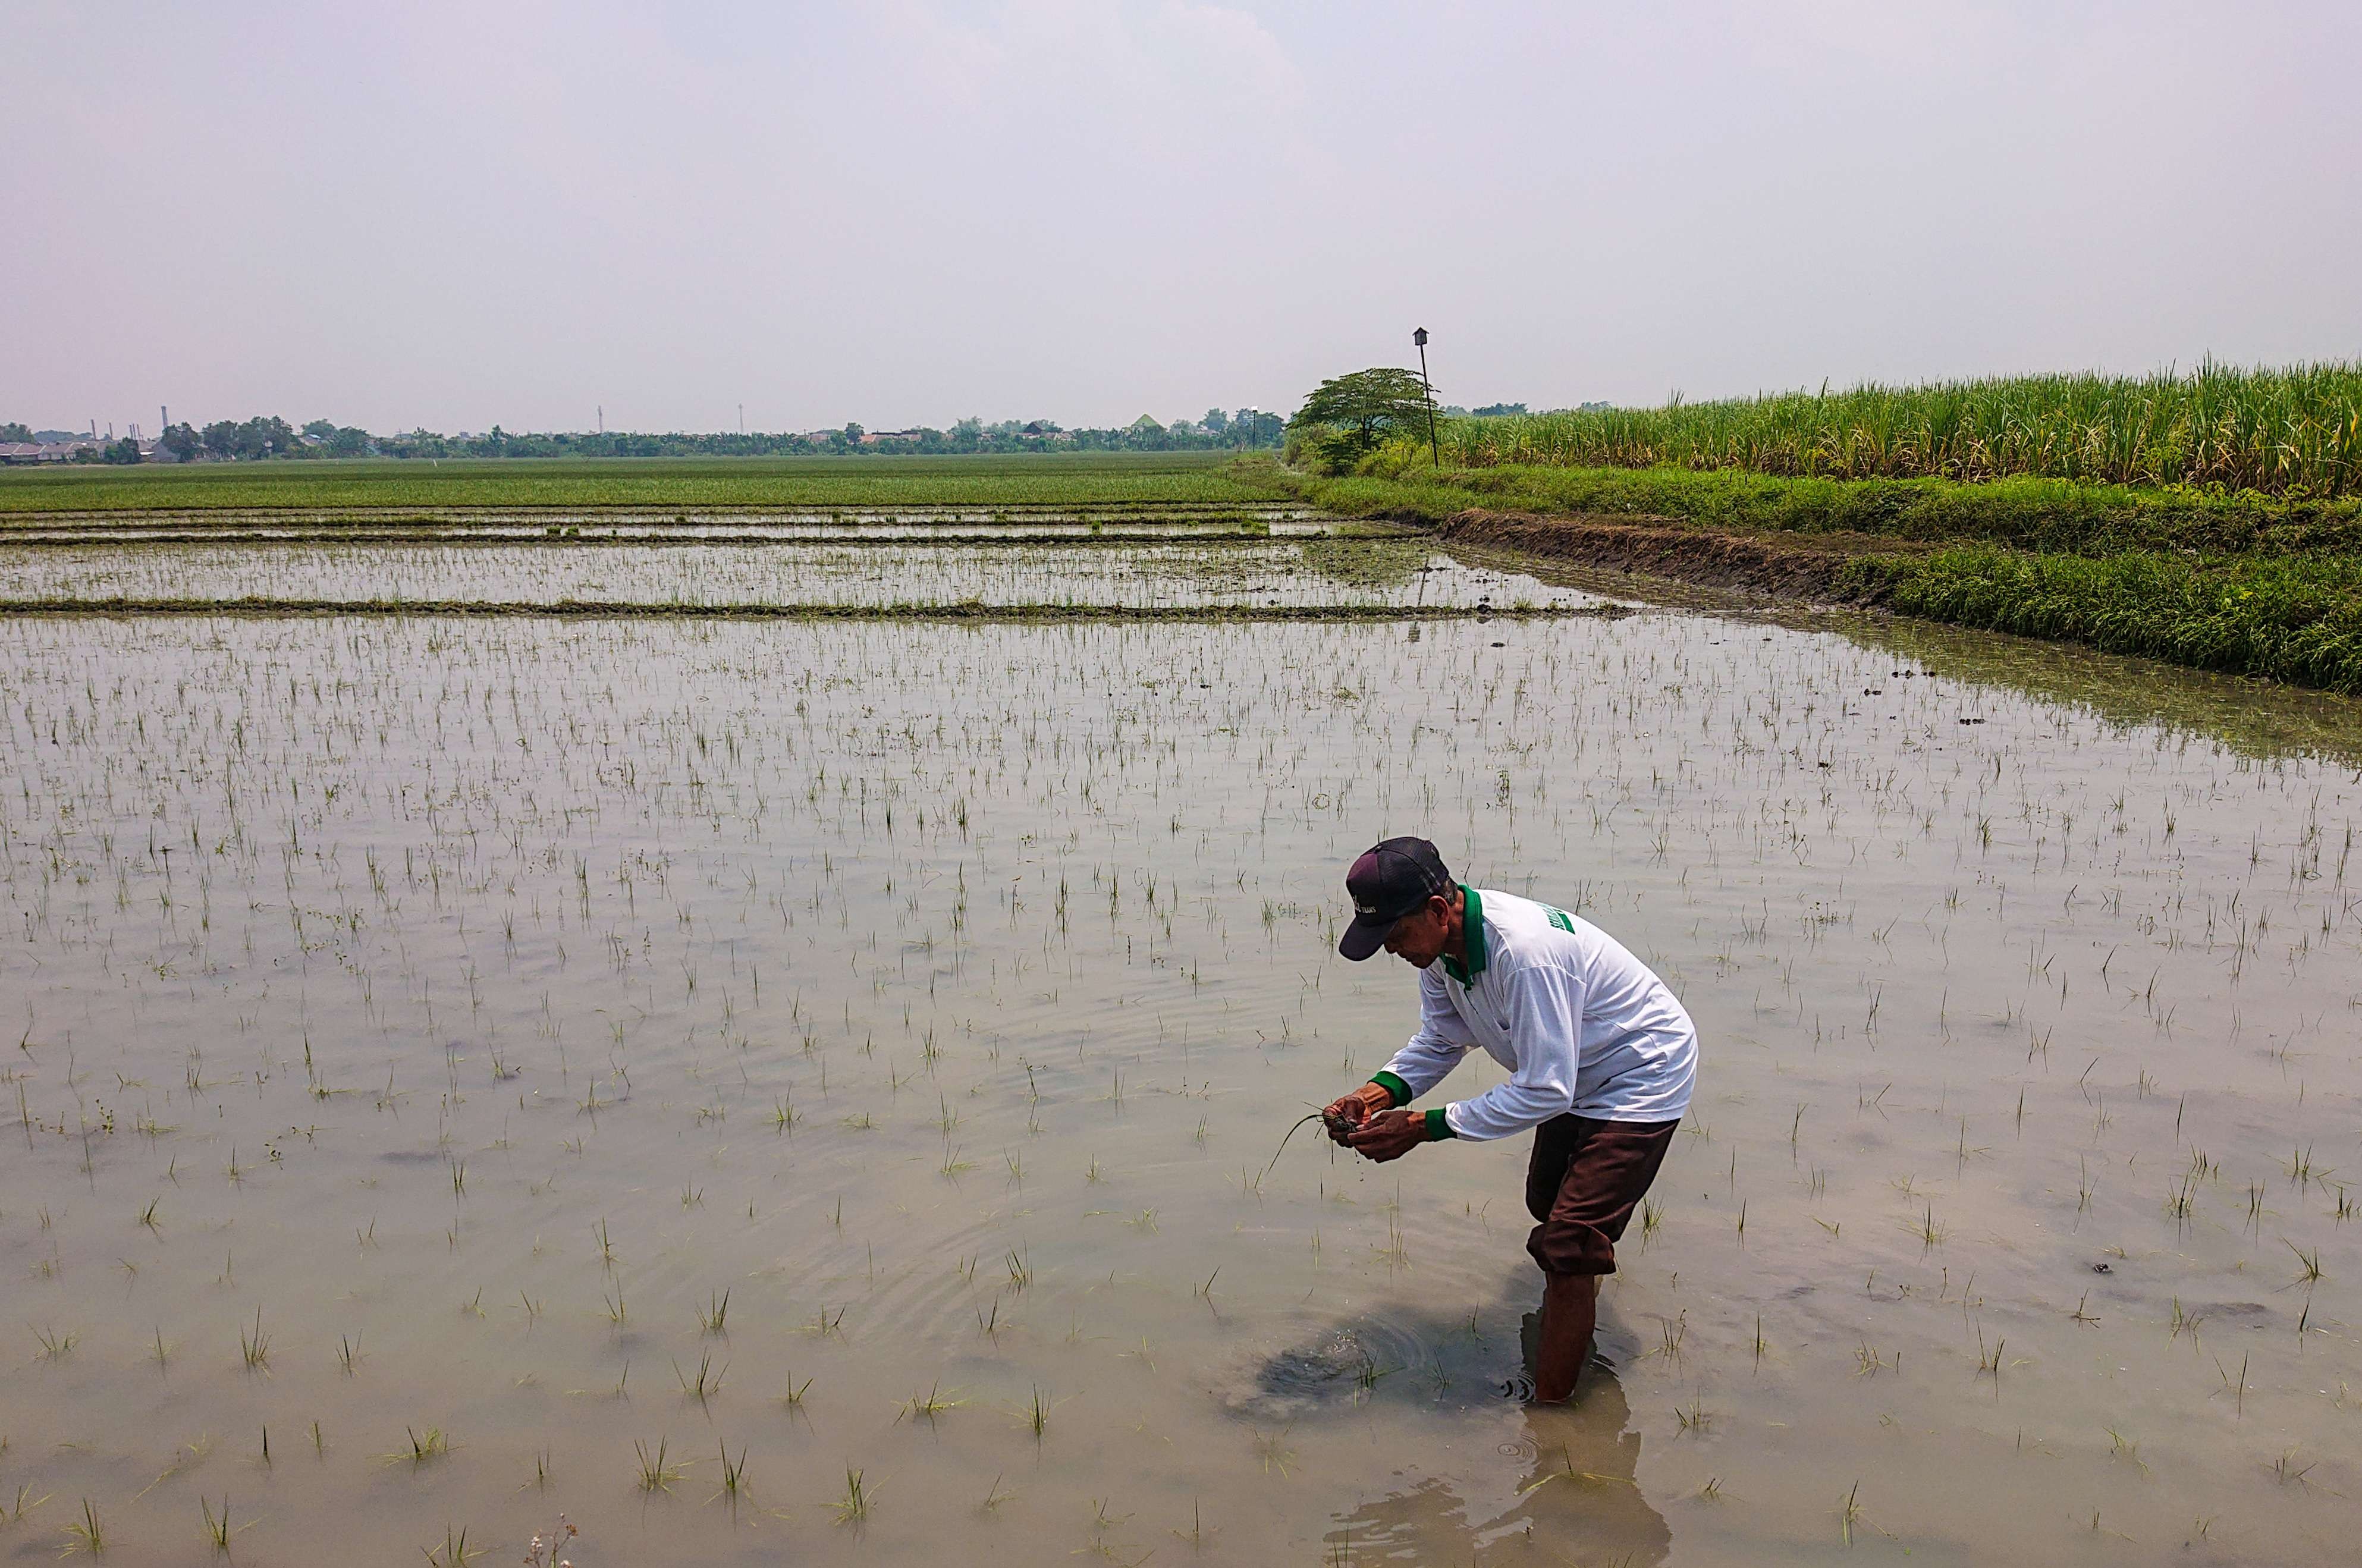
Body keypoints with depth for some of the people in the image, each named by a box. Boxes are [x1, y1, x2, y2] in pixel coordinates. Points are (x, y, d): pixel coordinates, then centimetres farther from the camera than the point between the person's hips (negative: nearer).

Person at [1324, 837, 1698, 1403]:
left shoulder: (1524, 952, -40)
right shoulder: (1440, 942, -14)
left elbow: (1544, 1092, -37)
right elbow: (1442, 1041, -1)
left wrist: (1424, 1127, -35)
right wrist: (1380, 1091, -20)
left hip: (1643, 1075, -9)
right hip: (1580, 1075, 10)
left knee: (1566, 1246, -19)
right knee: (1546, 1202, 31)